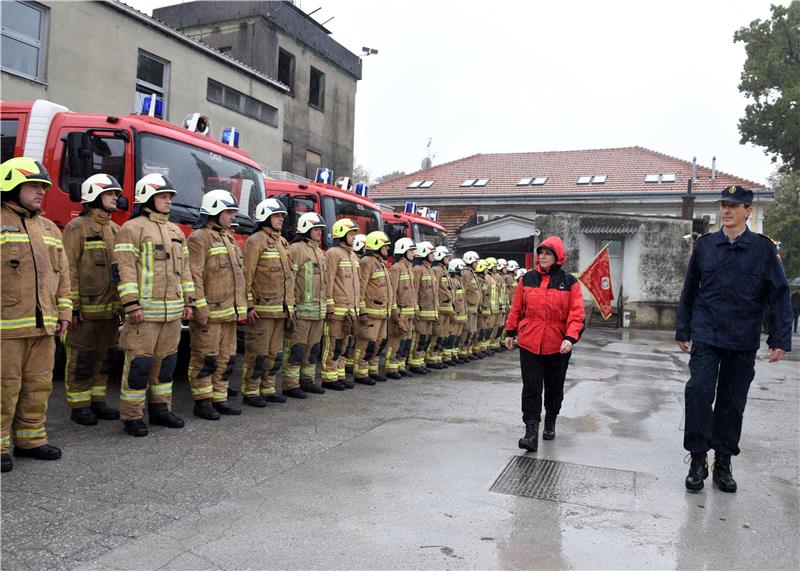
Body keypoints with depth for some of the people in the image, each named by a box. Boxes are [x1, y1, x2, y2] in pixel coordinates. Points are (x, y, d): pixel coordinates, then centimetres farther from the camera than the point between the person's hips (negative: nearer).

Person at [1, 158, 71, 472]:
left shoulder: (49, 228, 17)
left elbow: (62, 273, 19)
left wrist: (64, 311, 13)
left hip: (43, 326, 6)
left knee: (38, 385, 12)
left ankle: (31, 438, 24)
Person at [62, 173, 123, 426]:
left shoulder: (115, 230, 15)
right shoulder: (77, 227, -6)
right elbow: (70, 270, -11)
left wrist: (123, 303, 14)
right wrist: (73, 307, -16)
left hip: (110, 309, 7)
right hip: (85, 310, -7)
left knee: (102, 357, 14)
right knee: (81, 360, 1)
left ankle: (97, 401, 24)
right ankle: (78, 407, 10)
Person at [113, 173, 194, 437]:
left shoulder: (176, 231, 18)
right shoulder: (132, 228, -5)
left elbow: (184, 269, 20)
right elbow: (123, 268, -12)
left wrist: (188, 301, 15)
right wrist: (131, 304, -18)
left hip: (172, 311, 7)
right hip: (144, 311, -7)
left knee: (166, 361, 12)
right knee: (139, 363, -4)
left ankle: (159, 409, 23)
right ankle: (132, 416, 5)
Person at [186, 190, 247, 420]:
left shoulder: (229, 239, 19)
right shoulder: (199, 238, -8)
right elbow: (194, 276, -16)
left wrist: (242, 308, 17)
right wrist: (200, 309, -20)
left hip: (228, 313, 9)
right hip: (209, 312, -8)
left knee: (226, 358, 12)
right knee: (205, 359, -1)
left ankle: (219, 399, 20)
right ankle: (202, 402, 8)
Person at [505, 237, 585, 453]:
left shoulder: (569, 282, -3)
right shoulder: (527, 279, 3)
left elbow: (576, 314, -8)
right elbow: (516, 308, 10)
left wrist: (571, 338, -19)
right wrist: (510, 332, 12)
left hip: (558, 346, 0)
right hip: (529, 344, 0)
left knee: (554, 388, 15)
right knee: (531, 388, -5)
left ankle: (550, 423, 37)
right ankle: (531, 431, -4)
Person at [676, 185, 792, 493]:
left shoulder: (764, 248, 1)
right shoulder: (704, 245, 5)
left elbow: (779, 295, 1)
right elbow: (689, 291, 10)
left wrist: (780, 339, -5)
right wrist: (683, 331, 10)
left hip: (743, 341, 0)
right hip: (706, 337, 0)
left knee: (732, 403, 8)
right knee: (698, 392, -10)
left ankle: (723, 463, 21)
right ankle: (698, 460, 3)